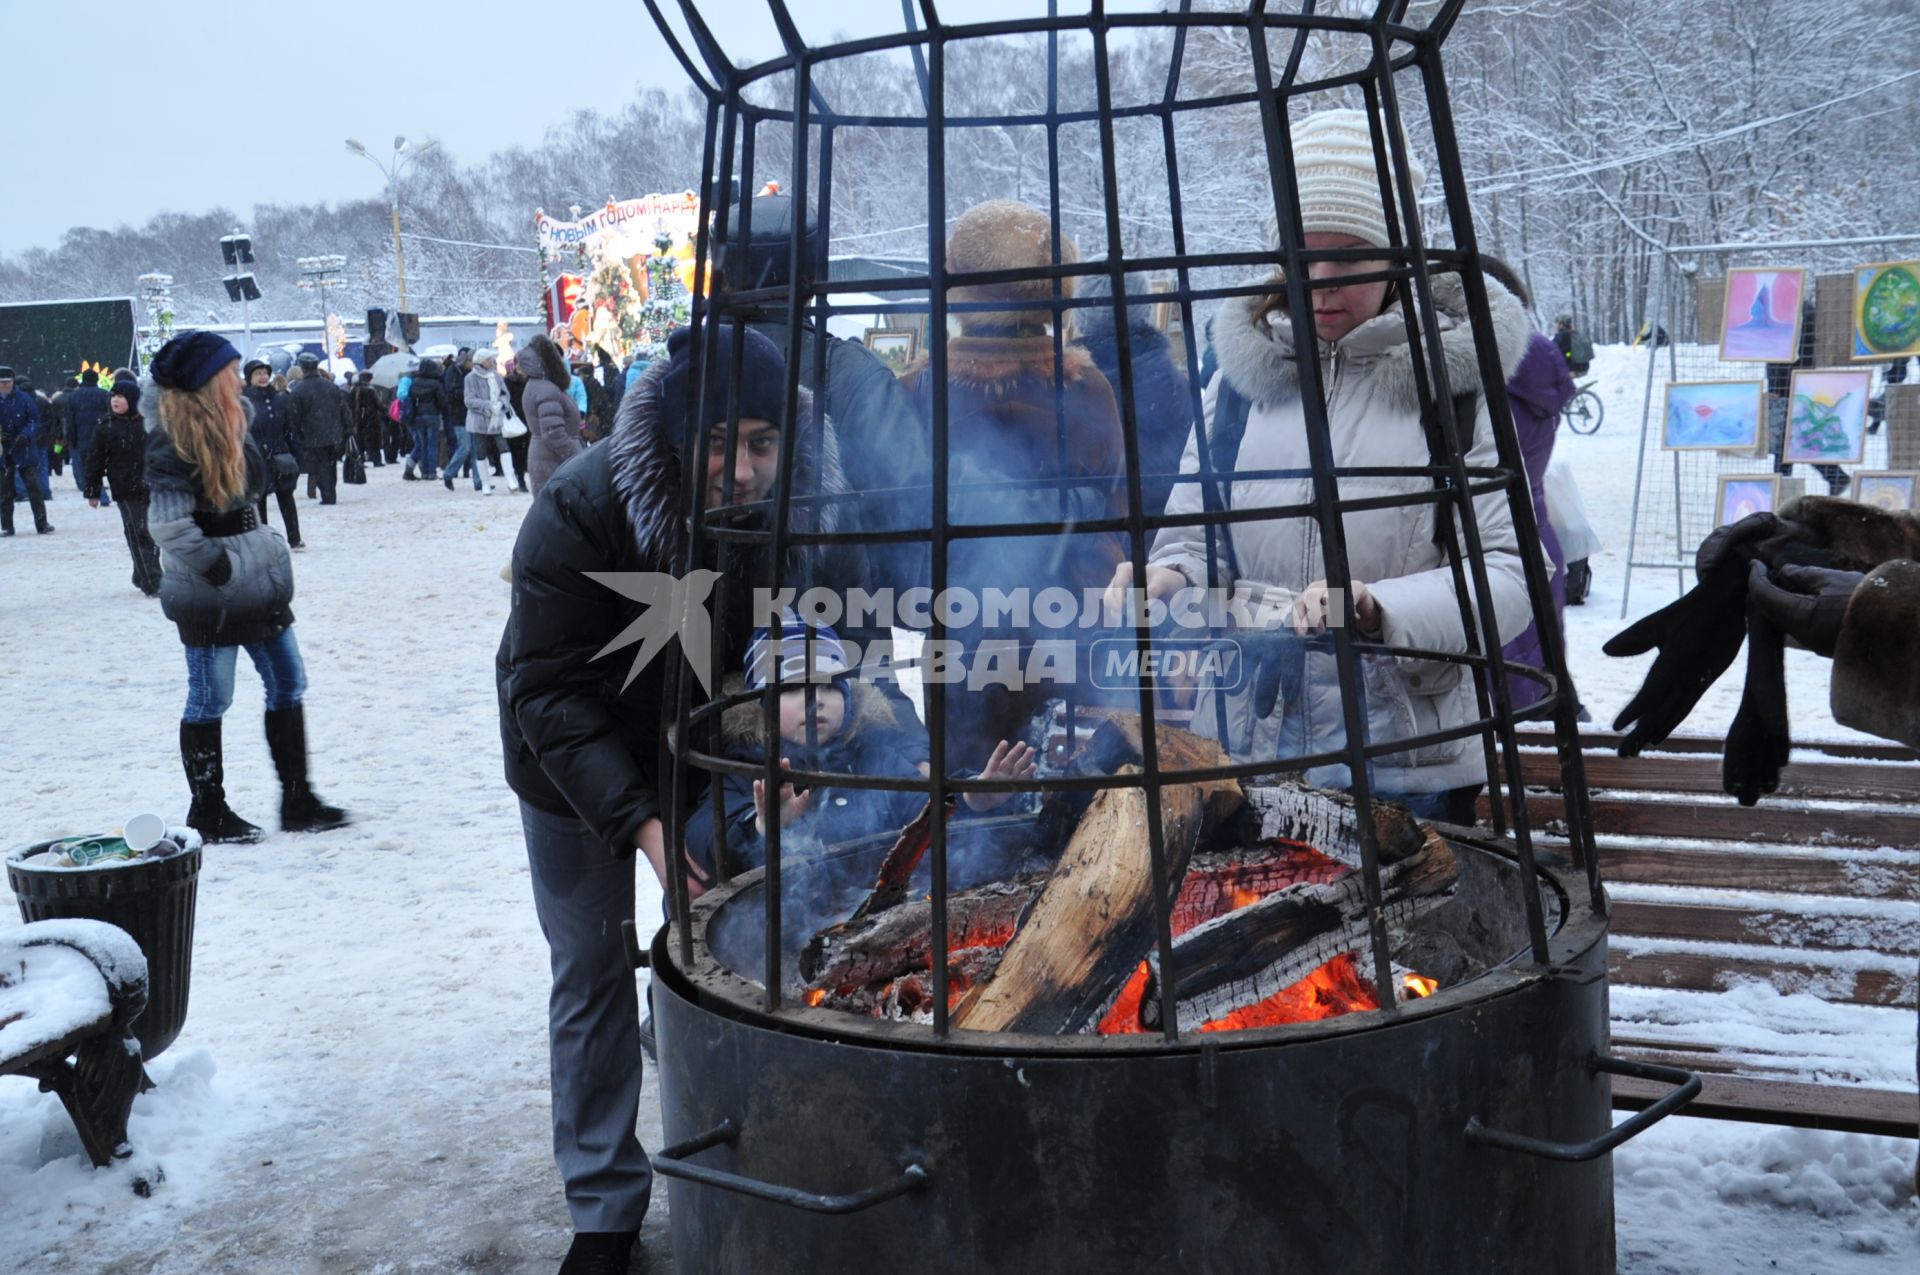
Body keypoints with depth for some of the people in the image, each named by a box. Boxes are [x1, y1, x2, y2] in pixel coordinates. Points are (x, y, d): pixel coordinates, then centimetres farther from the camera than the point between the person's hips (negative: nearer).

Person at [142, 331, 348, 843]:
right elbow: (168, 525, -23)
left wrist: (267, 551, 12)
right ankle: (208, 811, 16)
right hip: (210, 594, -9)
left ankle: (297, 800, 18)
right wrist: (220, 569, -19)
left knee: (287, 685, 10)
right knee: (209, 700, 3)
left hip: (259, 581, 9)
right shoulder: (175, 441, -16)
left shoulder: (228, 426, 10)